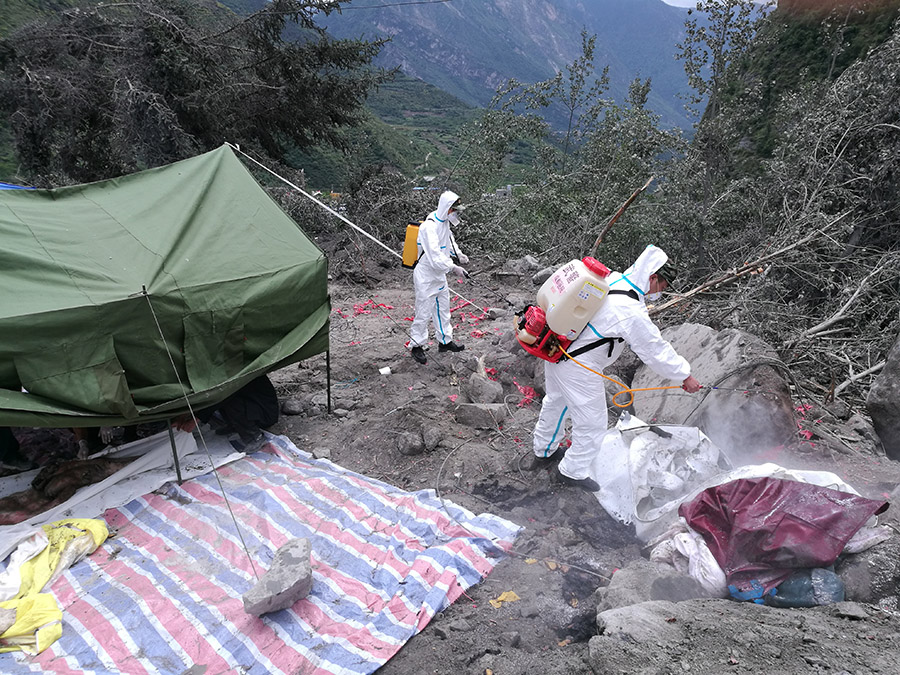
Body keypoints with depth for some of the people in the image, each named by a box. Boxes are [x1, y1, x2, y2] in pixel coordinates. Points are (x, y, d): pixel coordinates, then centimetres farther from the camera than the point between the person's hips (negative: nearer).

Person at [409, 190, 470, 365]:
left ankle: (445, 341, 34)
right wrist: (453, 268, -30)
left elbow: (449, 240, 21)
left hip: (439, 275, 10)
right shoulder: (429, 227, -26)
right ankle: (416, 346, 15)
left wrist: (458, 254, 4)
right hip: (426, 276, -9)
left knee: (443, 309, 19)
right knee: (424, 312, 0)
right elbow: (435, 257, -31)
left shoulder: (444, 222, 4)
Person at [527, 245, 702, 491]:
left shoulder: (611, 279, 0)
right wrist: (685, 376, -2)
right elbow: (654, 350, -16)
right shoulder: (631, 311, -26)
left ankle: (543, 453, 51)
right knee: (592, 422, 9)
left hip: (556, 352, 10)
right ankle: (572, 472, 29)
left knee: (556, 402, 28)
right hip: (578, 368, -10)